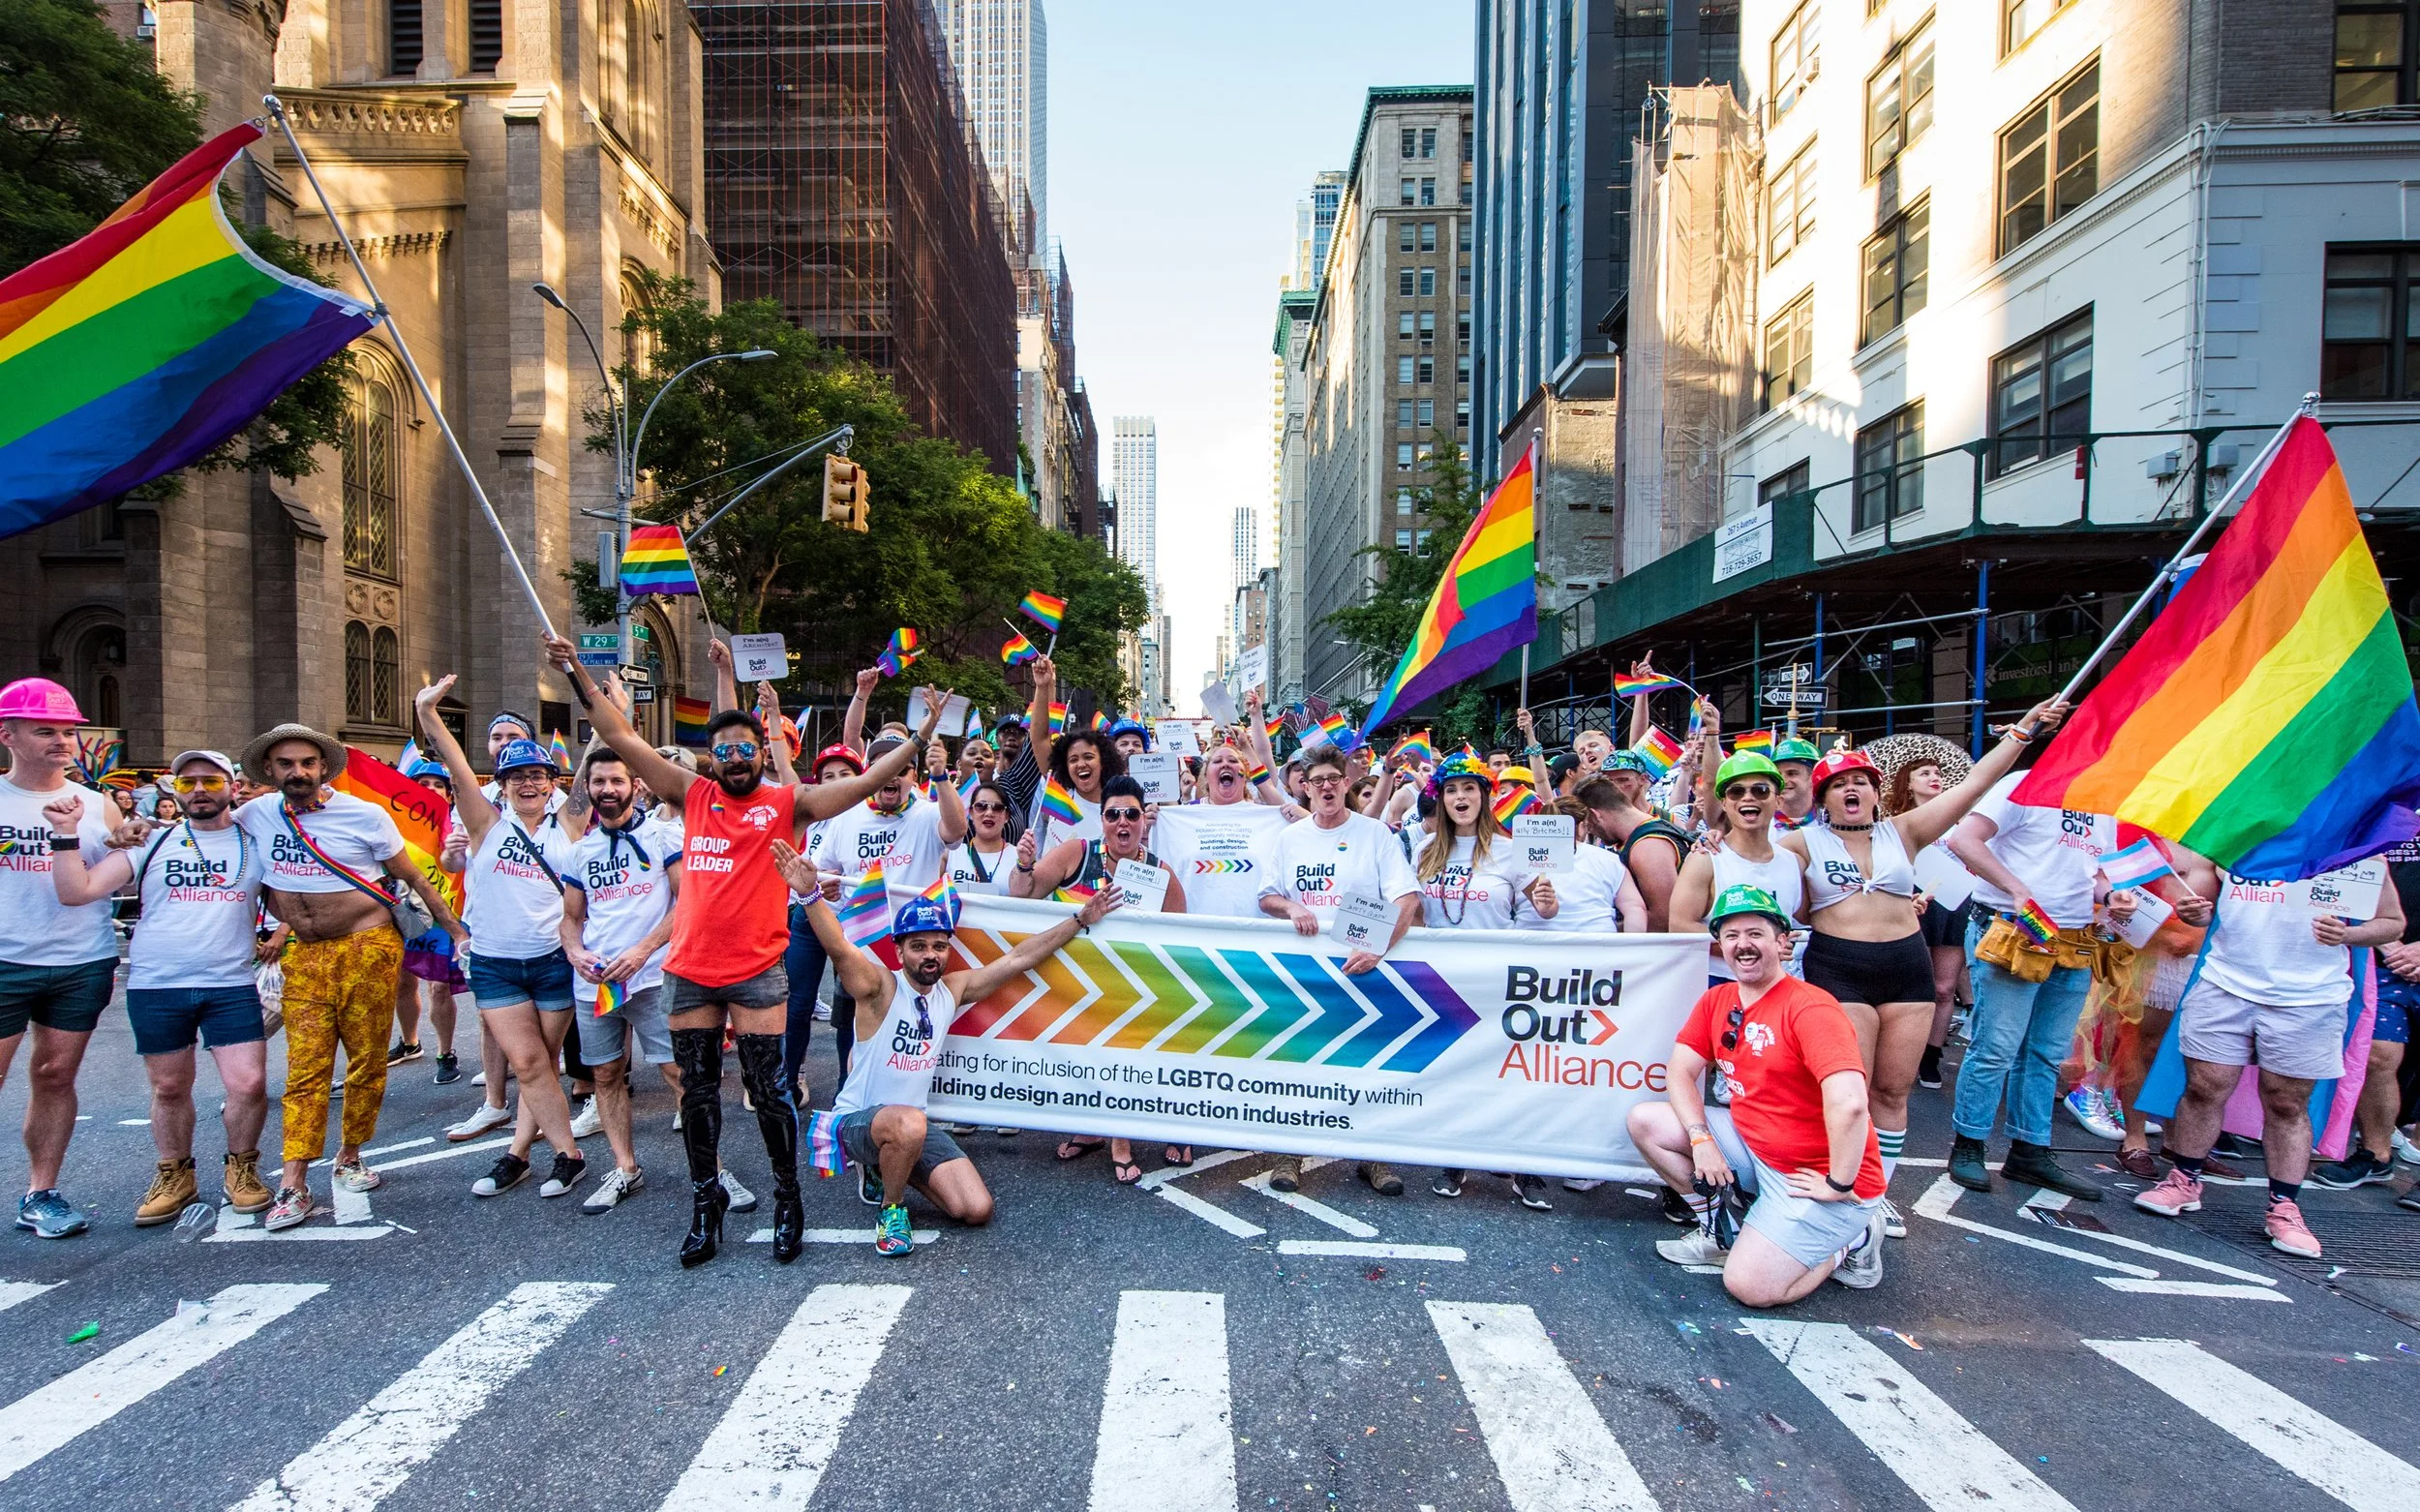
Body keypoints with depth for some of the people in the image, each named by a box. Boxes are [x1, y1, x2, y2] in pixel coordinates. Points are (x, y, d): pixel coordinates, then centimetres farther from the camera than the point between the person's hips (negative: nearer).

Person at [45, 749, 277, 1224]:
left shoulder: (255, 844, 5)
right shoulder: (152, 842, 3)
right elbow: (76, 892, -4)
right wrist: (67, 834, -11)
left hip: (231, 985, -1)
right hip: (155, 986, 1)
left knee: (250, 1085, -7)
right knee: (169, 1088, 12)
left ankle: (240, 1167, 16)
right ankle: (175, 1175, 31)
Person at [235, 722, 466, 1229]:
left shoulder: (364, 815, -7)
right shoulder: (255, 816, 3)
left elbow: (413, 878, -1)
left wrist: (456, 930, -2)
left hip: (368, 949, -3)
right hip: (305, 956, 3)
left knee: (367, 1064, 5)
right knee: (305, 1071, 1)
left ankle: (348, 1159, 22)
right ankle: (293, 1188, 3)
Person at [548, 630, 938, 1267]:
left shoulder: (787, 803, -1)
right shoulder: (694, 796, 7)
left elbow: (865, 782, -9)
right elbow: (624, 740, 7)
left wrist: (920, 736, -16)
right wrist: (576, 673, 3)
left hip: (756, 971, -3)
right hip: (689, 969, 4)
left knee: (768, 1088, 2)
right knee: (697, 1090, 14)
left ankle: (788, 1198, 20)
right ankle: (706, 1202, 29)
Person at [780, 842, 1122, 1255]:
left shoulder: (953, 989, 1)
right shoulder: (880, 988, -15)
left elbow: (1019, 958, 5)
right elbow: (838, 948, -34)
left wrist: (1079, 919, 5)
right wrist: (810, 894, -52)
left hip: (914, 1126, 6)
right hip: (858, 1120, -6)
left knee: (977, 1210, -6)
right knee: (908, 1124, -40)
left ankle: (894, 1169, 19)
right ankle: (891, 1208, -8)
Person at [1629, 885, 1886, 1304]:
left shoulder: (1810, 1007, -23)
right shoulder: (1716, 1000, 2)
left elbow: (1849, 1103, -33)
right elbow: (1680, 1072, 1)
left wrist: (1839, 1187, -25)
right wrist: (1701, 1140, -12)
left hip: (1814, 1174, -7)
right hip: (1751, 1146, 7)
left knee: (1749, 1286, -16)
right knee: (1644, 1121, -3)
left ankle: (1850, 1240, 9)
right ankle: (1720, 1232, 11)